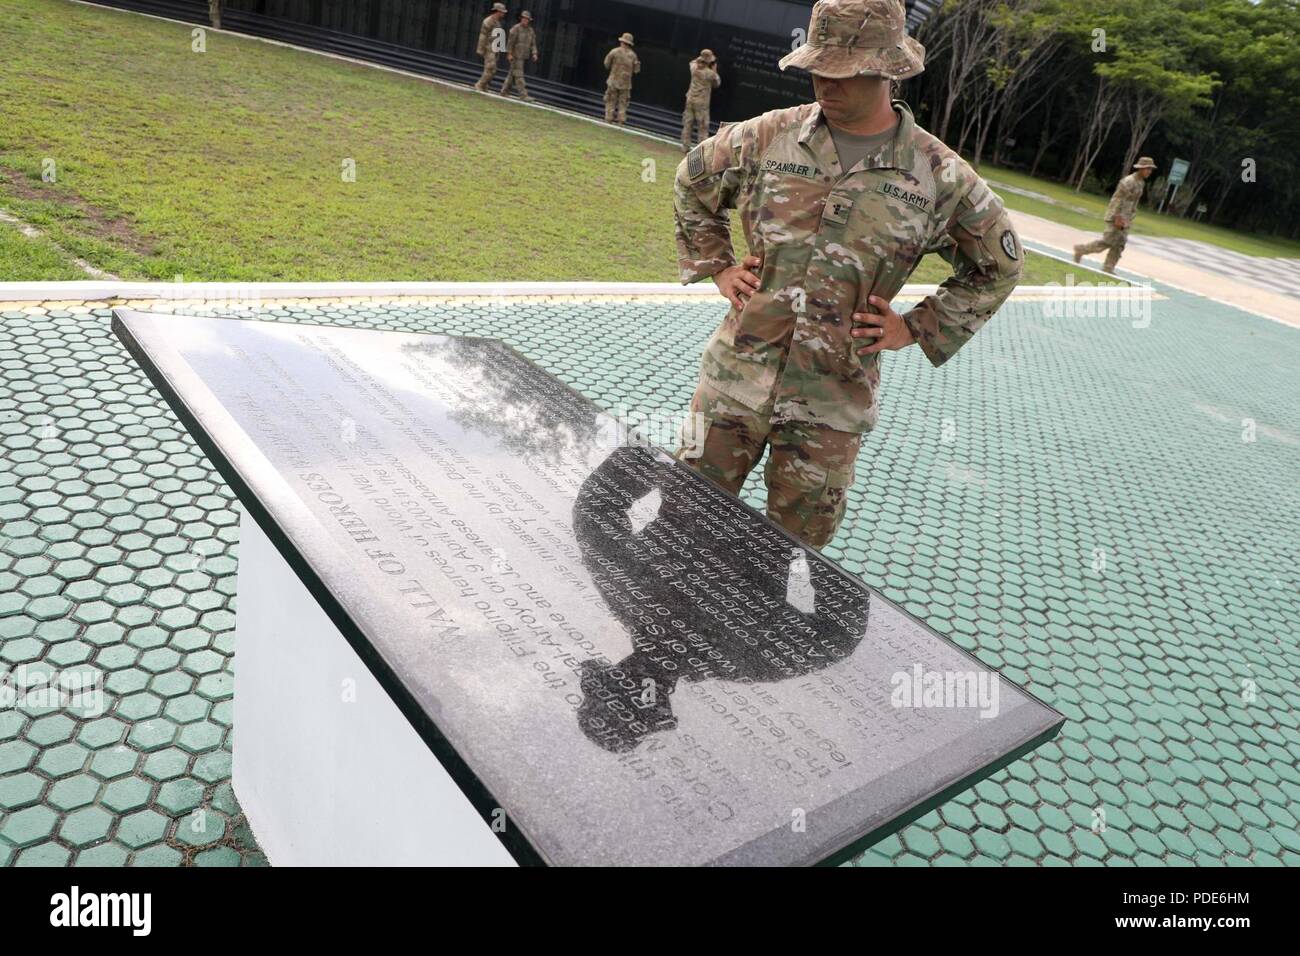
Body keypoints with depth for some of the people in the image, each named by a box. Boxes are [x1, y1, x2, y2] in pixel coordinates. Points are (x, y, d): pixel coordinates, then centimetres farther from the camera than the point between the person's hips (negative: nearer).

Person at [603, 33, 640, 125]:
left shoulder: (614, 51, -6)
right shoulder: (633, 55, 0)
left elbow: (606, 64, 0)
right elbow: (636, 70, 4)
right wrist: (637, 64, 25)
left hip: (614, 80, -2)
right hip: (626, 83, 2)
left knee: (611, 101, 5)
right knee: (623, 102, 8)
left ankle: (609, 119, 2)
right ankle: (621, 120, 3)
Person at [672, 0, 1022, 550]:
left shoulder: (940, 176, -3)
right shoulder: (768, 137, 0)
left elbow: (997, 267, 11)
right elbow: (692, 183, 18)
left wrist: (918, 329, 3)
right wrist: (716, 267, 9)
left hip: (831, 406, -1)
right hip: (737, 379, 1)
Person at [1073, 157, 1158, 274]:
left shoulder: (1141, 182, 13)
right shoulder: (1128, 181, -16)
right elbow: (1118, 199, -19)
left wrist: (1130, 218, 17)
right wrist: (1117, 217, -23)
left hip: (1124, 218, 9)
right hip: (1116, 216, -9)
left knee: (1119, 244, 4)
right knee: (1108, 241, -9)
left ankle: (1108, 268, 6)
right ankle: (1081, 249, 5)